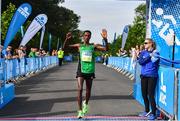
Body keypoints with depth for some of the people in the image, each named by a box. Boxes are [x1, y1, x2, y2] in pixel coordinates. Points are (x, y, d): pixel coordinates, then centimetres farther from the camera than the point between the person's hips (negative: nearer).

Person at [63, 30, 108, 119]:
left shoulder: (93, 46, 3)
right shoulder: (79, 46, 3)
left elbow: (106, 49, -6)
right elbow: (64, 48, 1)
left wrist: (105, 39, -21)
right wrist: (67, 39, -18)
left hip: (90, 71, 1)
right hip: (81, 71, -1)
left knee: (88, 90, 11)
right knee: (80, 89, -14)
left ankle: (85, 103, 42)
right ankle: (80, 111, -9)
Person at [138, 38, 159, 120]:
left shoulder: (155, 53, -4)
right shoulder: (143, 53, 8)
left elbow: (156, 64, -8)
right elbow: (140, 62, -8)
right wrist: (149, 56, -13)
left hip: (152, 76, -5)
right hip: (144, 76, 5)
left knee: (150, 95, -6)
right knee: (144, 94, 12)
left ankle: (153, 113, 4)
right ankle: (147, 111, 30)